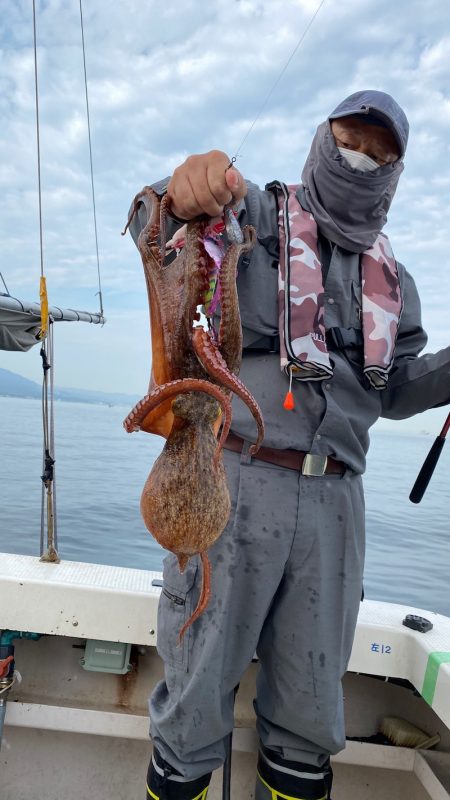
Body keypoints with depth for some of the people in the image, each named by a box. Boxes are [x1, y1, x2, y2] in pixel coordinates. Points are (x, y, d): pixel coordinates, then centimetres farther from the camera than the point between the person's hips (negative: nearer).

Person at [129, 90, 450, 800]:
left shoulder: (392, 281, 20)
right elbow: (155, 229, -13)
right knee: (199, 690, 8)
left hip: (333, 499, 5)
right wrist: (185, 191, -36)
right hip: (234, 479, -4)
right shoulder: (257, 216, 4)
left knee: (312, 704, 18)